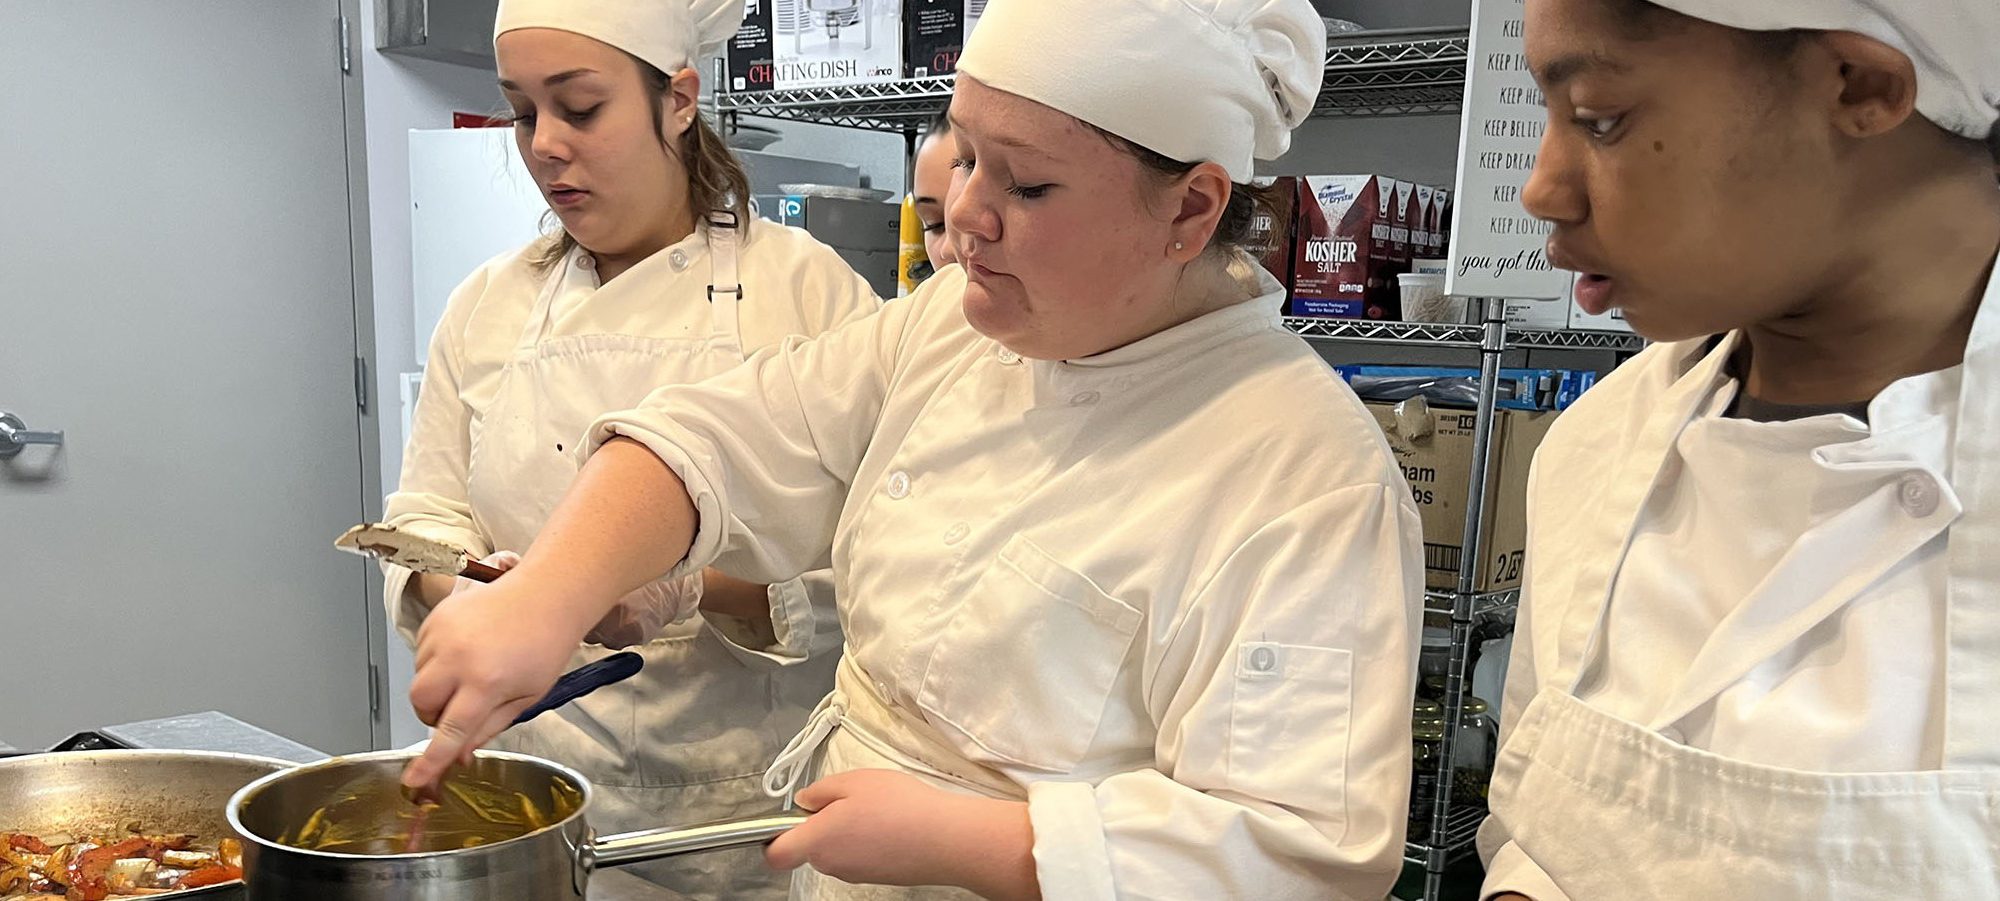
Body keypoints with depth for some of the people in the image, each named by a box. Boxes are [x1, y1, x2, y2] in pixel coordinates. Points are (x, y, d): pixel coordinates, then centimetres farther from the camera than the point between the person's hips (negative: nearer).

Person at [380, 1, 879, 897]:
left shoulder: (808, 285, -8)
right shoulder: (488, 303, 6)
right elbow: (427, 518, 6)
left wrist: (683, 587, -26)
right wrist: (475, 594, -16)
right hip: (539, 776, 4)